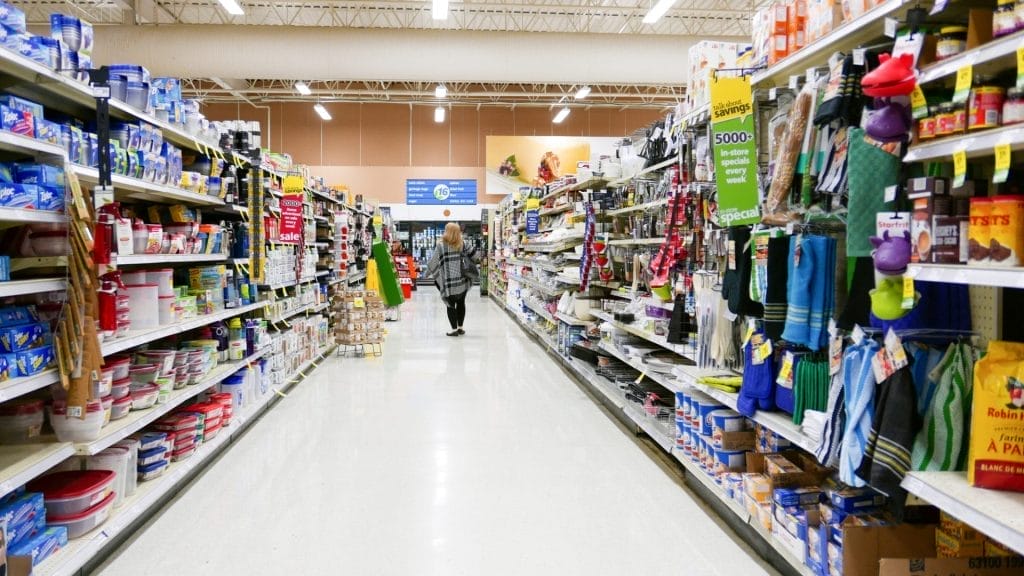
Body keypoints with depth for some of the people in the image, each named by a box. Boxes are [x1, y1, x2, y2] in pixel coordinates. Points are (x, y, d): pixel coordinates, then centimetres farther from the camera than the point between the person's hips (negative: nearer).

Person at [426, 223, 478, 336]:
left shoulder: (441, 245, -6)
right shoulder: (462, 244, 3)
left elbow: (434, 261, -2)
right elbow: (473, 251, 5)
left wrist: (428, 273, 12)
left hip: (449, 281, -3)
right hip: (462, 280, 3)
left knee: (451, 305, 5)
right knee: (461, 303, 14)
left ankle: (454, 329, 3)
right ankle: (460, 327, 19)